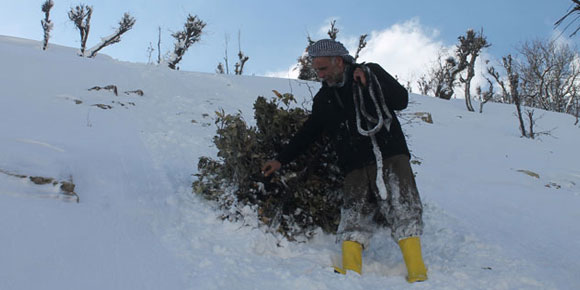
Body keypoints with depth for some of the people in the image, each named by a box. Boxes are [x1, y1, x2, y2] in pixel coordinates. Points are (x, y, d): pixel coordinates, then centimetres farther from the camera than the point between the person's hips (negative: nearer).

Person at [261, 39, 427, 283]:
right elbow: (307, 133, 24)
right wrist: (281, 160, 22)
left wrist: (369, 82, -10)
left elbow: (401, 100, 1)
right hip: (356, 168, 3)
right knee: (354, 219, -13)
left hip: (391, 156, -3)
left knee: (404, 213, -13)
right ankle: (351, 271, -17)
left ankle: (417, 273, -11)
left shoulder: (372, 73, 8)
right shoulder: (323, 99, 18)